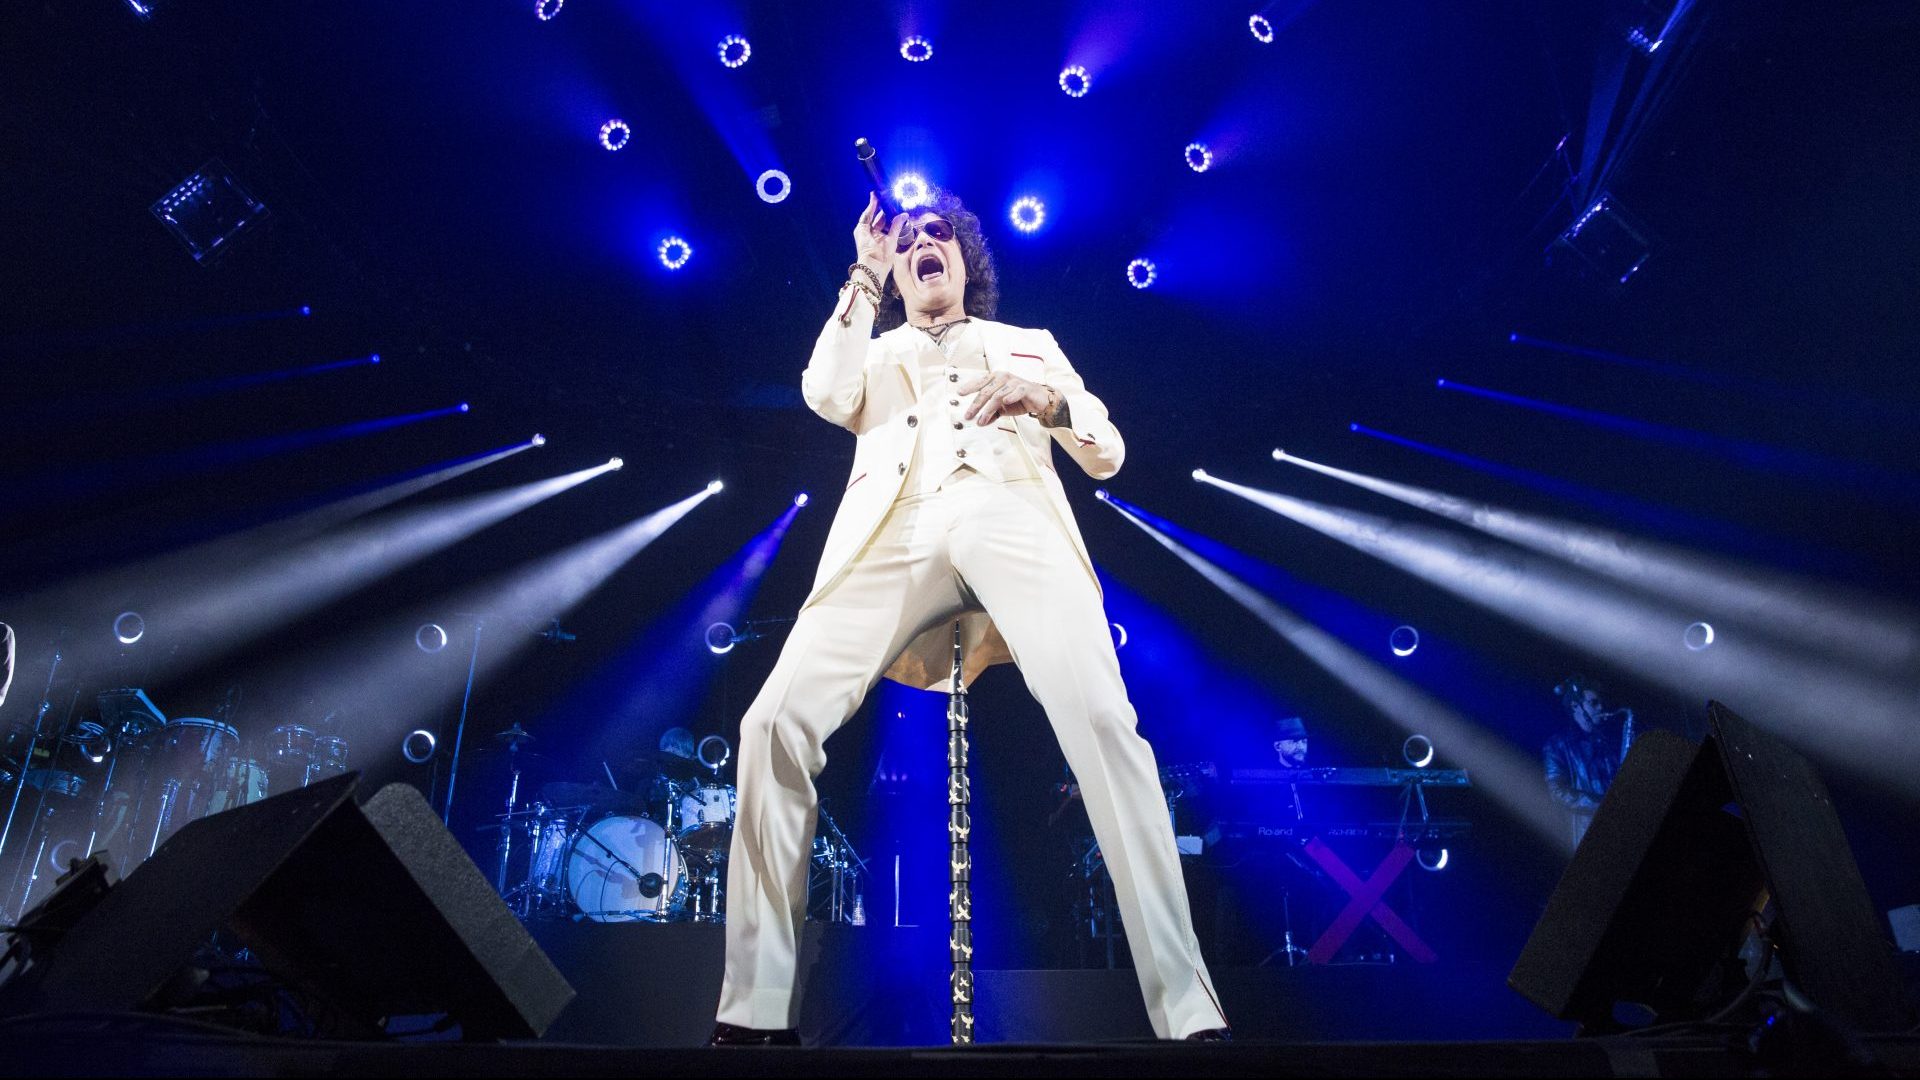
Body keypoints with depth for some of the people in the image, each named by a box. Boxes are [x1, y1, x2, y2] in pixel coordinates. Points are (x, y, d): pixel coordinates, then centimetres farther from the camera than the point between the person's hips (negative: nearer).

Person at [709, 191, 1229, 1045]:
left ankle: (1188, 1013, -23)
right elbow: (826, 397, 10)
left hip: (1011, 518, -1)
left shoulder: (1030, 343, 34)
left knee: (1102, 722, -27)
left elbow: (1107, 456, 22)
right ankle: (755, 1013, -10)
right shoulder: (876, 354, 35)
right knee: (778, 722, -20)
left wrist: (1047, 398, 1)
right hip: (896, 533, 1)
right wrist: (865, 272, 16)